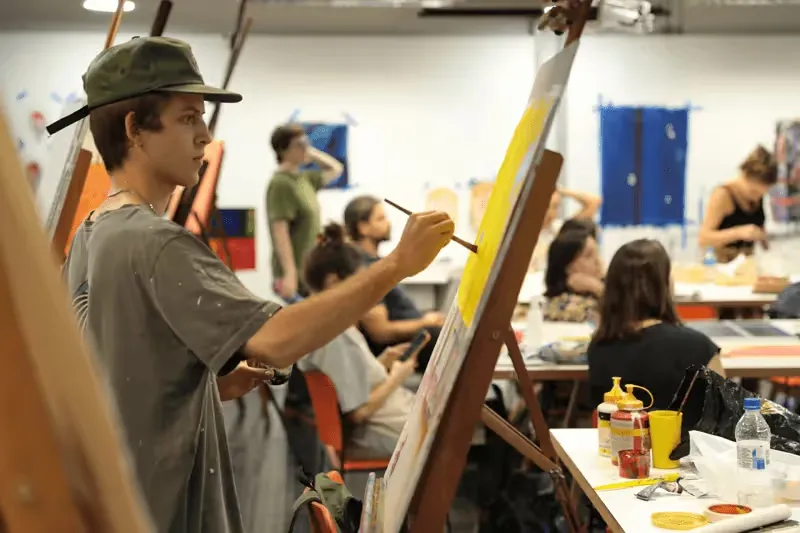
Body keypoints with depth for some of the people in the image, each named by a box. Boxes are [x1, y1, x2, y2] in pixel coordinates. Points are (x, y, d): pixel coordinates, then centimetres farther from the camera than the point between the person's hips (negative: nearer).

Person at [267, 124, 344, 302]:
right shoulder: (280, 184, -15)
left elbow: (335, 169, 27)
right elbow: (280, 232, -21)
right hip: (297, 272, -9)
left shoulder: (303, 178, 10)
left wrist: (313, 154, 11)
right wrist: (290, 273, -27)